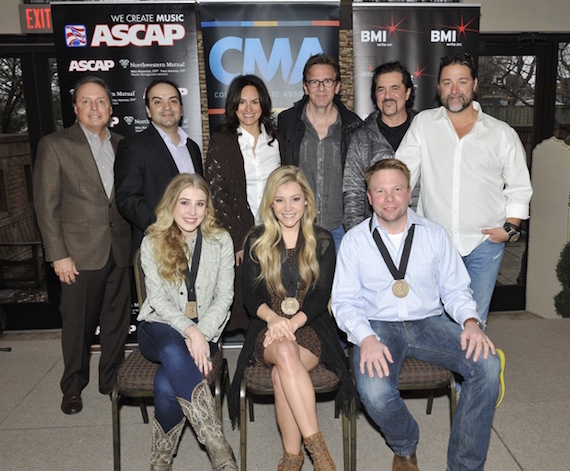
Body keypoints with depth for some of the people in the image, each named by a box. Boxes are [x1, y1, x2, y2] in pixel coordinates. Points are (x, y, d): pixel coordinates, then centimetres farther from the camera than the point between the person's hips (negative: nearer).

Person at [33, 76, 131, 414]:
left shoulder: (122, 146, 10)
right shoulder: (55, 145, -2)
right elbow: (46, 205, -5)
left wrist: (134, 241, 3)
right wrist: (58, 255, -10)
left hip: (119, 250, 4)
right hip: (81, 252, -3)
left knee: (118, 321, 10)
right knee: (78, 323, 7)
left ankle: (112, 379, 28)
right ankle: (73, 386, 27)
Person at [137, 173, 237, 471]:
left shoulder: (220, 240, 2)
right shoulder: (152, 243, 0)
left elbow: (224, 295, -1)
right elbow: (158, 299, -8)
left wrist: (201, 334, -17)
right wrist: (189, 330, -25)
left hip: (205, 331, 0)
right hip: (160, 327, 0)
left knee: (166, 385, -30)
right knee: (174, 352, -37)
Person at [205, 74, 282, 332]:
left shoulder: (276, 139, 11)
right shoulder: (221, 141, 0)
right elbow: (216, 195, -4)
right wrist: (237, 241, -9)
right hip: (237, 241, -2)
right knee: (244, 305, -1)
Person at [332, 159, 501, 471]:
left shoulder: (435, 235, 9)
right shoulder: (354, 240, 2)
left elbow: (455, 289, 9)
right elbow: (344, 301, -2)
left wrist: (471, 322, -12)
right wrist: (366, 339, -20)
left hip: (428, 323, 3)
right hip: (378, 326, -2)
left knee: (488, 364, -23)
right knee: (374, 392, -30)